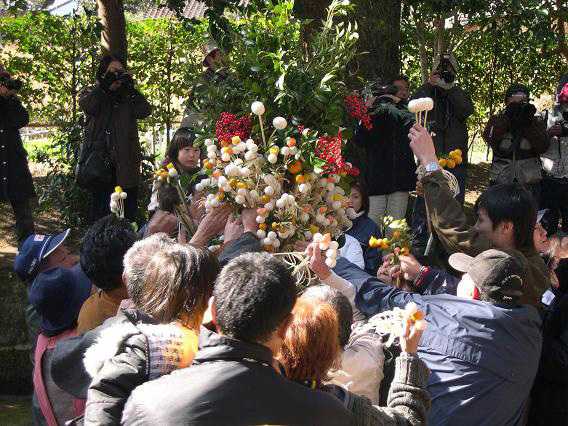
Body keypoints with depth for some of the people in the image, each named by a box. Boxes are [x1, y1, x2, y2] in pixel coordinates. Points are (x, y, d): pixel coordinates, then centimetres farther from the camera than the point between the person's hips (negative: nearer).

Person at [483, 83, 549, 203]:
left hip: (530, 183, 1)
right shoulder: (497, 120, 7)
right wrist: (506, 118, -17)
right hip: (501, 180, 0)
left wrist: (529, 124, -14)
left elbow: (543, 147, -7)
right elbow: (489, 139, -13)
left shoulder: (537, 122, 8)